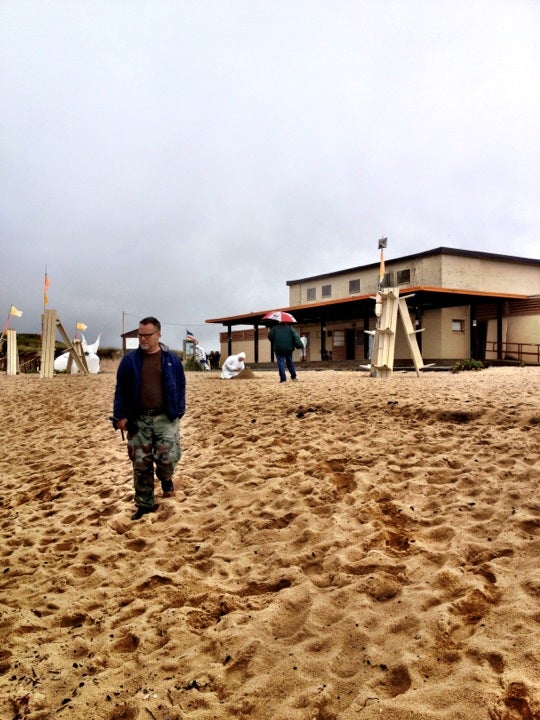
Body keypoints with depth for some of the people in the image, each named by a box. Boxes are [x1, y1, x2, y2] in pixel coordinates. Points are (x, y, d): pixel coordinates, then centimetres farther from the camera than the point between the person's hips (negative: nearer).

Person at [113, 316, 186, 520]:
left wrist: (179, 412, 2)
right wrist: (120, 416, -2)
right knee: (141, 464, 6)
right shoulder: (129, 360, 2)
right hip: (138, 419, 1)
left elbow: (180, 388, 8)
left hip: (165, 418, -1)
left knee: (167, 458, -9)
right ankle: (145, 504, 21)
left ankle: (166, 479, 27)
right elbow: (121, 390, 4)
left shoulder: (172, 360, 2)